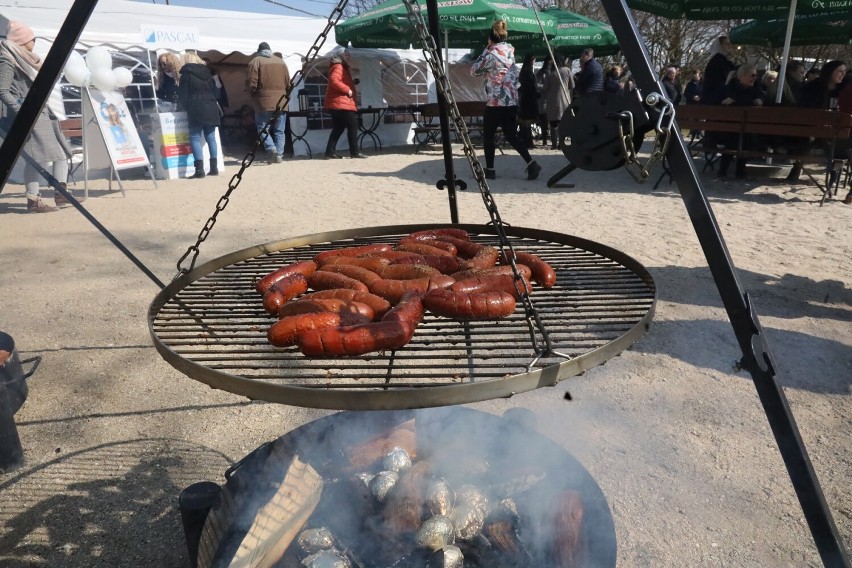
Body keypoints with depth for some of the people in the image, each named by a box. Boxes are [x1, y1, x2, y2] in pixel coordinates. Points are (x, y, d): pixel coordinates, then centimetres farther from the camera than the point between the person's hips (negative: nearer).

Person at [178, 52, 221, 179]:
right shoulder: (207, 73, 15)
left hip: (196, 111, -5)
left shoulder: (186, 74, 0)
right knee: (211, 138, 8)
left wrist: (186, 107, 14)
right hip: (211, 110, 5)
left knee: (195, 138, -4)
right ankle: (214, 168, 7)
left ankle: (199, 169, -12)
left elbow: (184, 96, -1)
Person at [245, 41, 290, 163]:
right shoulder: (281, 62, 10)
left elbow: (251, 84, -7)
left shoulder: (255, 62, -2)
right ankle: (279, 155, 3)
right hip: (281, 103, 3)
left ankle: (271, 149, -15)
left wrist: (253, 94, 12)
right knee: (279, 131, 9)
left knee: (263, 129, 5)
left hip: (264, 103, -3)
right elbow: (288, 83, 9)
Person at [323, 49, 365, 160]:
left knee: (338, 128, 10)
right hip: (341, 104, -10)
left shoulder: (341, 68, 24)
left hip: (337, 104, 10)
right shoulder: (338, 67, -9)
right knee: (352, 126, -7)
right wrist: (347, 90, -21)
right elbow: (334, 81, -25)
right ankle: (354, 152, -7)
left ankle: (330, 153, 7)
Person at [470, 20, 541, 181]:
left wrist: (485, 50, 4)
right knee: (511, 135, 11)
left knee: (488, 136, 7)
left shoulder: (491, 54, -11)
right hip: (512, 102, 7)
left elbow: (474, 70, -1)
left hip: (495, 102, -6)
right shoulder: (510, 51, 9)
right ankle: (531, 163, -2)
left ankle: (489, 170, 10)